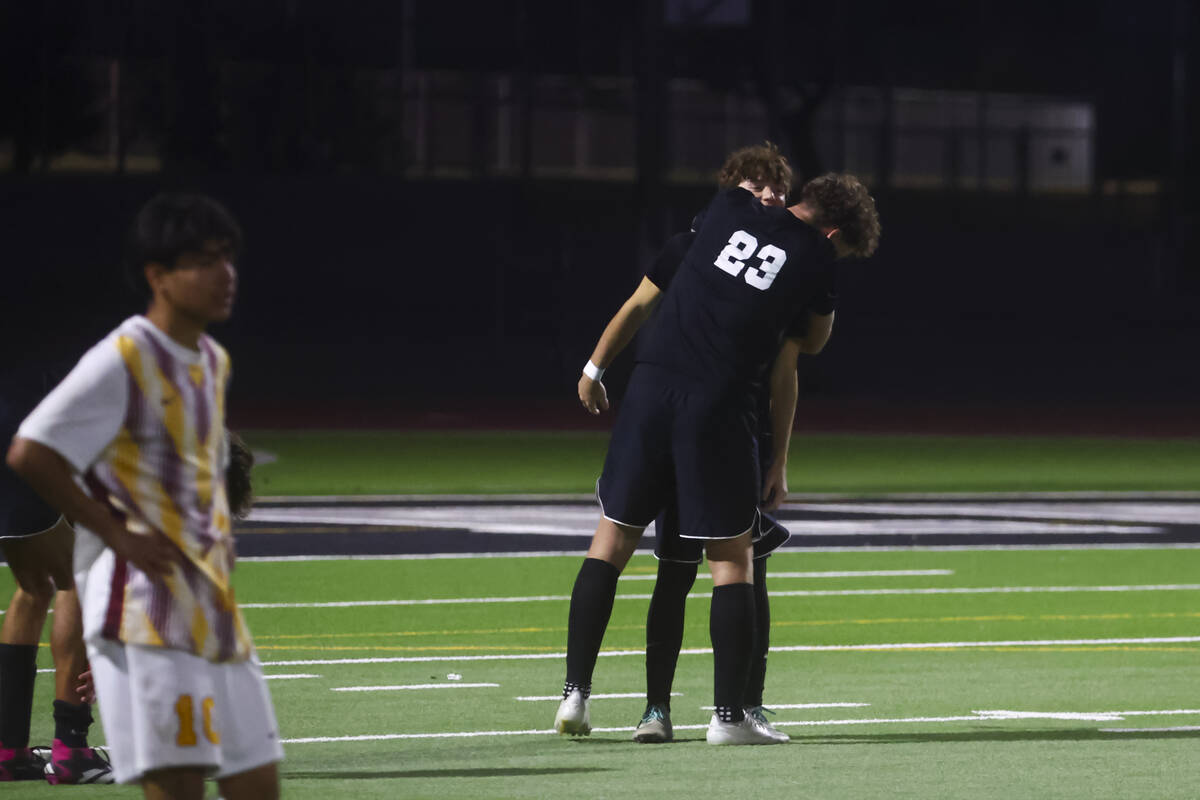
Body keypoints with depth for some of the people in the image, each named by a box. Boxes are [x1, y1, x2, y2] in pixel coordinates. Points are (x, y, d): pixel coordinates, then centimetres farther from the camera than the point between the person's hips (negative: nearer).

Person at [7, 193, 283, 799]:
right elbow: (28, 455, -18)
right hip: (146, 607, -9)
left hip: (212, 606, 9)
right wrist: (117, 533, -15)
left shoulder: (213, 362, 16)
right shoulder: (123, 361, -11)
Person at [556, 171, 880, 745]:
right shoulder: (816, 258, 3)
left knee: (612, 539, 11)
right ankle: (729, 714, 6)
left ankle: (575, 692, 8)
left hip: (651, 390, 3)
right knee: (731, 558, 7)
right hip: (719, 407, -3)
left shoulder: (731, 208, 11)